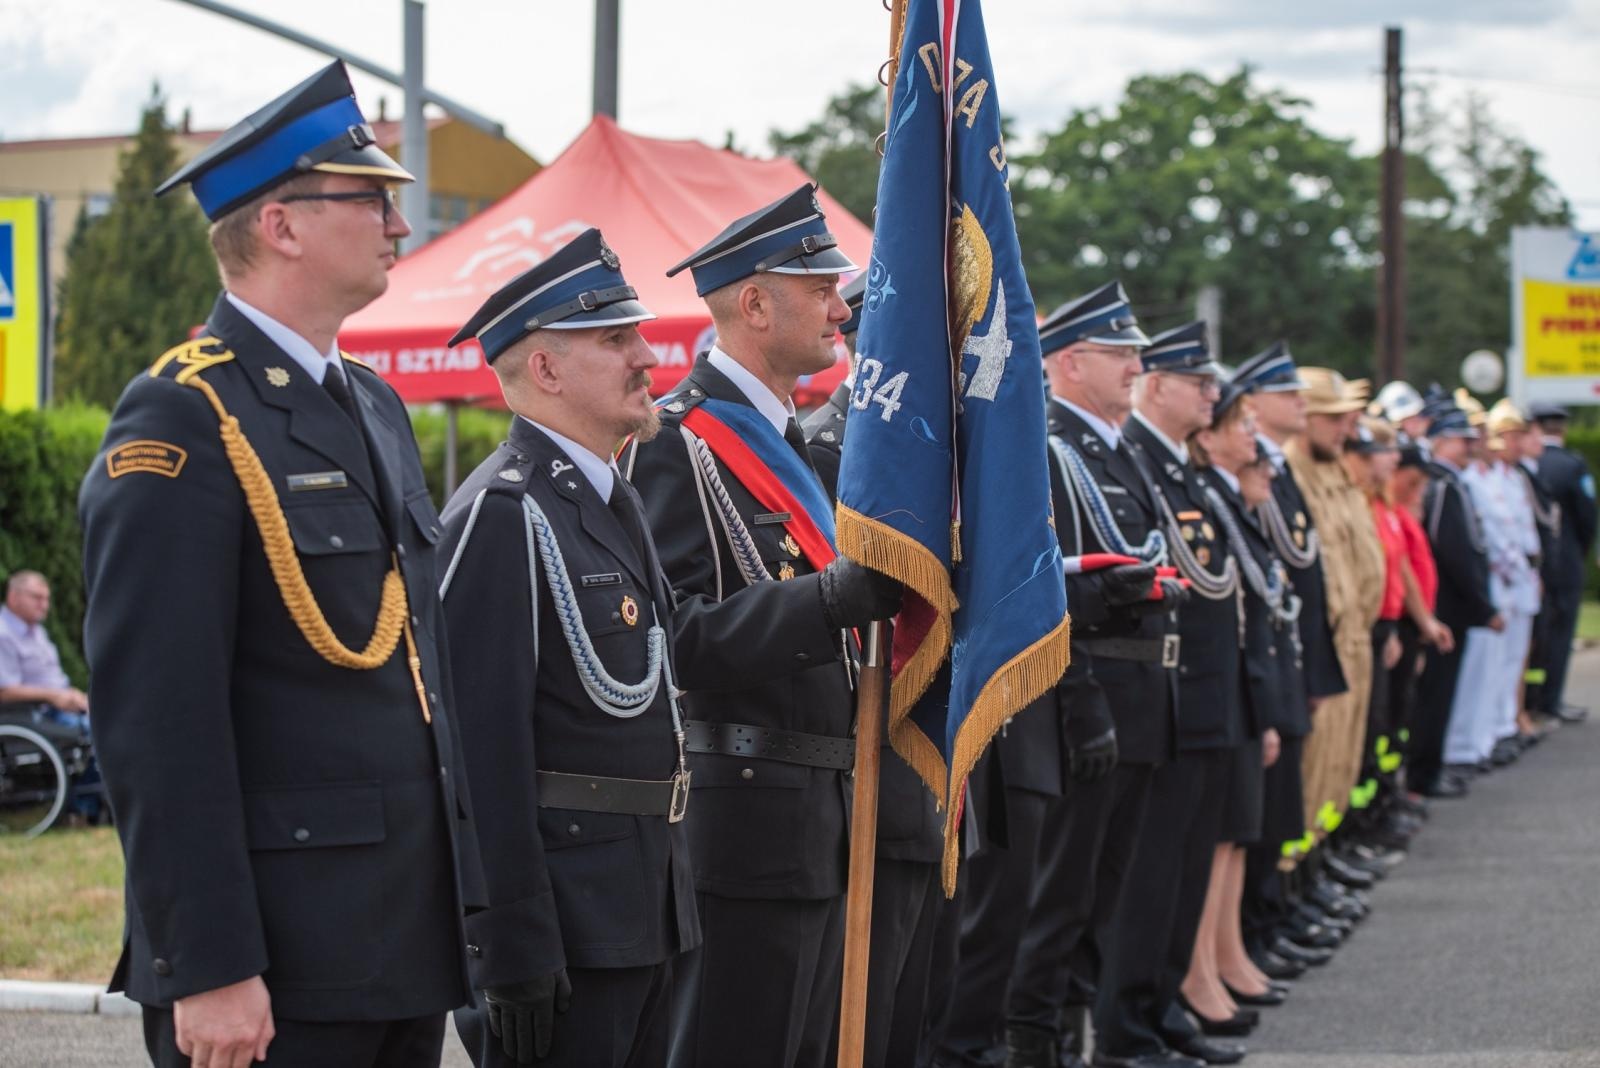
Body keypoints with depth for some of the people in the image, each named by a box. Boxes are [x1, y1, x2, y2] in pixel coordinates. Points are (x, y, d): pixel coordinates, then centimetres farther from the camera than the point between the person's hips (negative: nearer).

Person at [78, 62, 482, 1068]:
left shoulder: (376, 407, 16)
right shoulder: (182, 420, -12)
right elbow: (156, 718, -18)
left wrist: (459, 900, 16)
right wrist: (210, 969, -21)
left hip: (410, 942, 8)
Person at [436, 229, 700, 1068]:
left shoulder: (609, 498, 16)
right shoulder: (503, 514, -15)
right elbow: (485, 742, -21)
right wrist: (514, 954, -24)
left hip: (643, 913, 9)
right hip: (565, 921, -9)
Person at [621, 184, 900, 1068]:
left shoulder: (782, 439, 18)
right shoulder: (677, 444, -12)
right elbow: (684, 641, -22)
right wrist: (844, 592, -29)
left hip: (817, 823, 10)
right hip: (742, 821, -10)